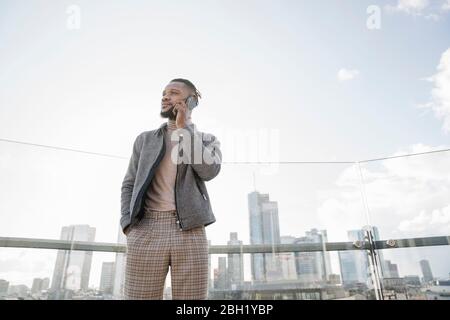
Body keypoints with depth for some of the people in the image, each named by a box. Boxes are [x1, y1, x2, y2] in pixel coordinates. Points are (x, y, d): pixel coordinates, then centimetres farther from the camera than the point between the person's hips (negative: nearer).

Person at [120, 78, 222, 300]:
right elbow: (129, 185, 14)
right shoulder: (145, 139, 19)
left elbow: (209, 170, -7)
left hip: (190, 232, -1)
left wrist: (184, 128, 0)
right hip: (146, 232, 1)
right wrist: (129, 227, -2)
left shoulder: (207, 140, 15)